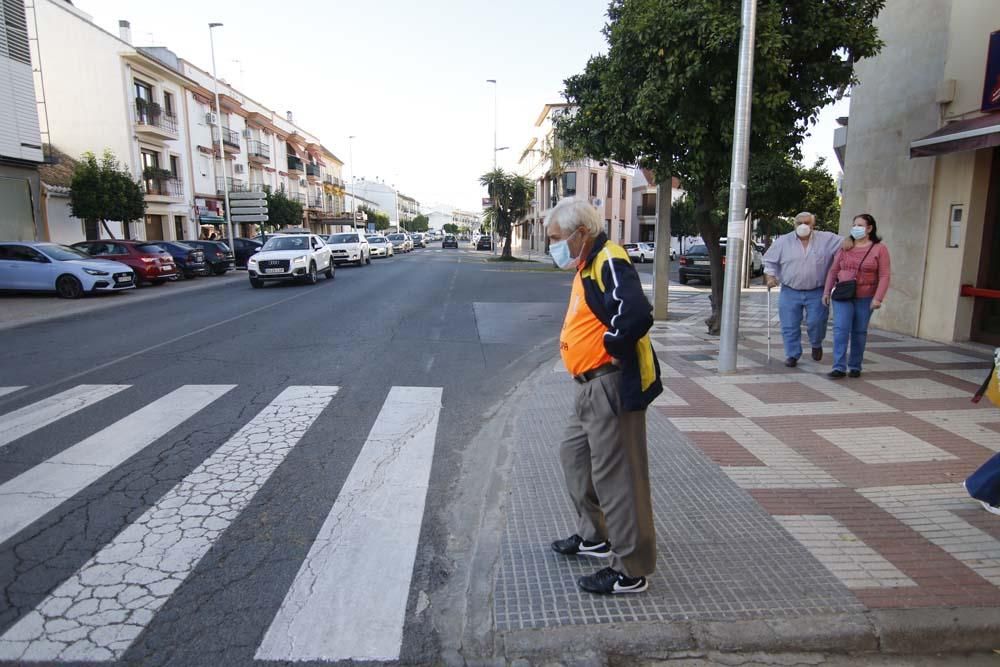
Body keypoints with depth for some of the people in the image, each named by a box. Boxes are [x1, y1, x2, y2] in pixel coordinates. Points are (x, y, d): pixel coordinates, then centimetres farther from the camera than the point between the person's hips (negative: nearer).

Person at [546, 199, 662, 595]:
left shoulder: (609, 262, -18)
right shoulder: (587, 265, 14)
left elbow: (637, 315, -34)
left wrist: (611, 347, -20)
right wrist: (572, 341, 11)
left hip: (613, 386, -11)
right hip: (591, 385, 11)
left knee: (616, 476, -1)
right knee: (574, 456, 22)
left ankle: (631, 572, 15)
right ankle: (594, 537, 40)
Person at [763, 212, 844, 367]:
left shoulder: (826, 239, 1)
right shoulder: (783, 241, 2)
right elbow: (770, 260, 9)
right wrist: (770, 276, -3)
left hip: (816, 292, 0)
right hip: (790, 292, 1)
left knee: (816, 322, -3)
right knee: (790, 326, 2)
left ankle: (816, 345, 29)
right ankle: (792, 355, 16)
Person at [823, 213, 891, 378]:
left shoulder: (879, 248, -1)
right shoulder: (845, 247, 6)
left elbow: (884, 276, -6)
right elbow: (833, 271, 9)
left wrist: (878, 298, -14)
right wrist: (826, 291, 5)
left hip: (865, 298, -1)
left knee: (859, 332, 7)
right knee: (840, 329, -9)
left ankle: (855, 366, 18)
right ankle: (839, 367, -9)